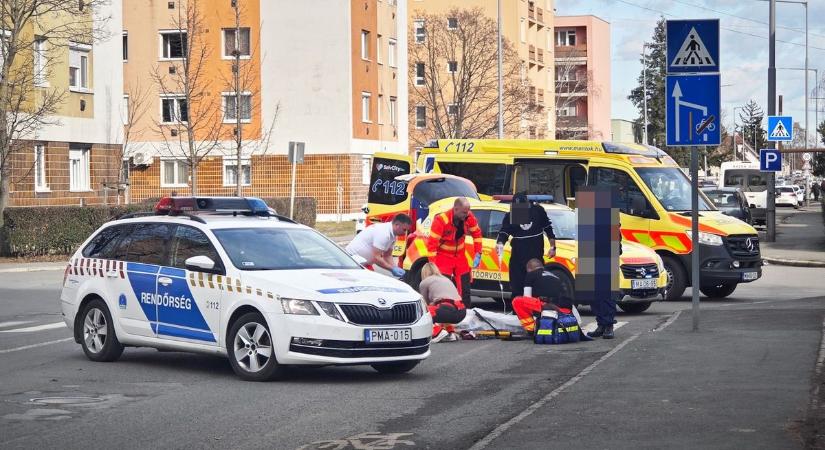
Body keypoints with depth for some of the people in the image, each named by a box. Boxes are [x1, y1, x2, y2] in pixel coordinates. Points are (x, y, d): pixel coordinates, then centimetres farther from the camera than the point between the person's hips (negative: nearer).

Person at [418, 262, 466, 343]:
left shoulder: (424, 282, 14)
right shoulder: (446, 279, 32)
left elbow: (425, 304, 24)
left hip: (447, 310, -7)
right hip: (462, 312, 7)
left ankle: (438, 332, -5)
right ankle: (451, 332, 15)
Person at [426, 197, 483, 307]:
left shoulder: (469, 217, -13)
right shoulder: (441, 220, -28)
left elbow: (477, 234, 4)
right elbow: (432, 243, -25)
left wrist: (478, 254, -1)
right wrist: (432, 265, -25)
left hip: (460, 255, 5)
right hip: (443, 256, -5)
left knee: (465, 288, 9)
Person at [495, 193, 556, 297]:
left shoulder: (538, 210, -1)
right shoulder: (510, 216, -1)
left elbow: (549, 229, 8)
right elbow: (503, 234, -6)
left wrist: (552, 247, 6)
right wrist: (500, 244, -28)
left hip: (536, 256, 0)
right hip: (517, 257, 0)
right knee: (516, 287, 2)